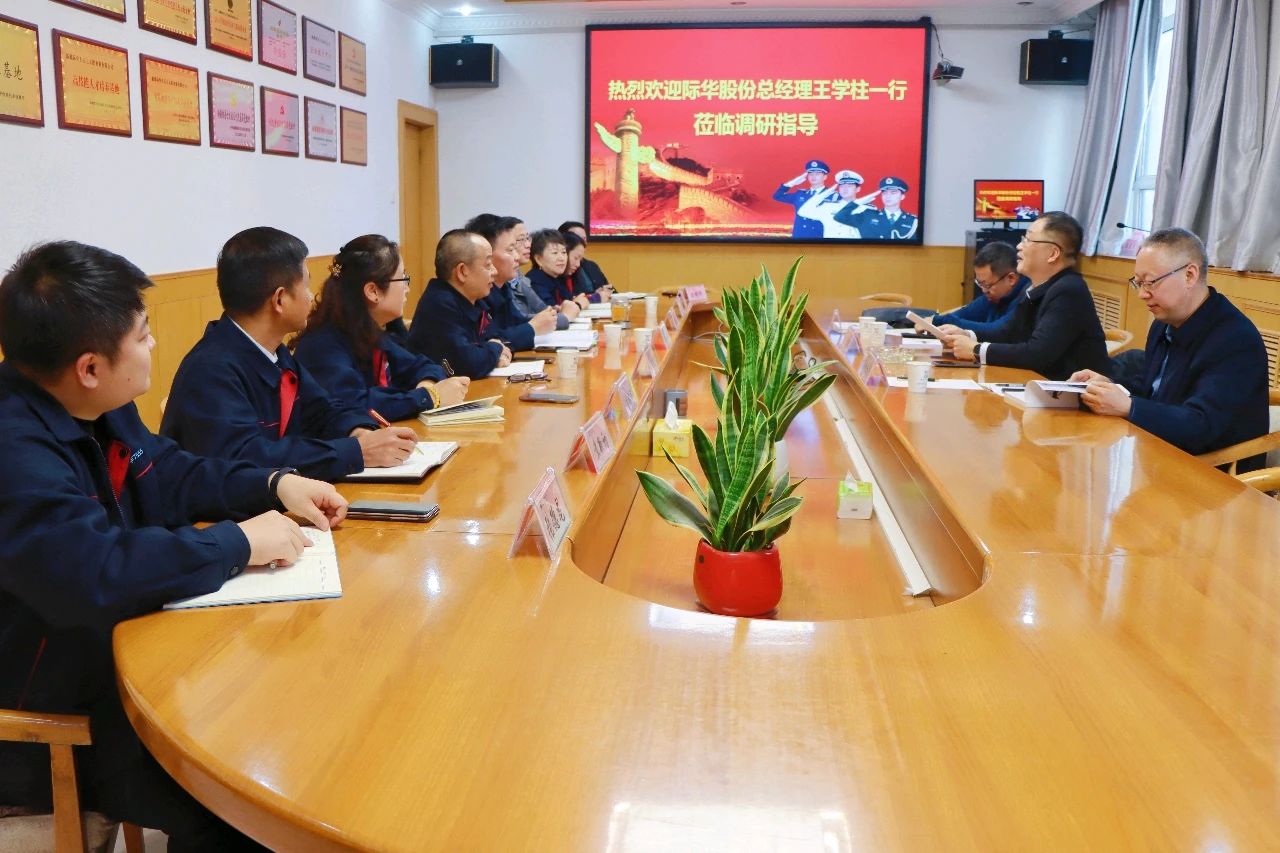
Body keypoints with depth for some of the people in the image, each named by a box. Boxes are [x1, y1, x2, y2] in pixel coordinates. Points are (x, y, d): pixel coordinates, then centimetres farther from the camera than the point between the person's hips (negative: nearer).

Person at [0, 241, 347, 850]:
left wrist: (275, 485, 0)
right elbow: (97, 574, -39)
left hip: (116, 651, 9)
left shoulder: (97, 408, 3)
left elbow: (169, 474, 15)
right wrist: (239, 542, -28)